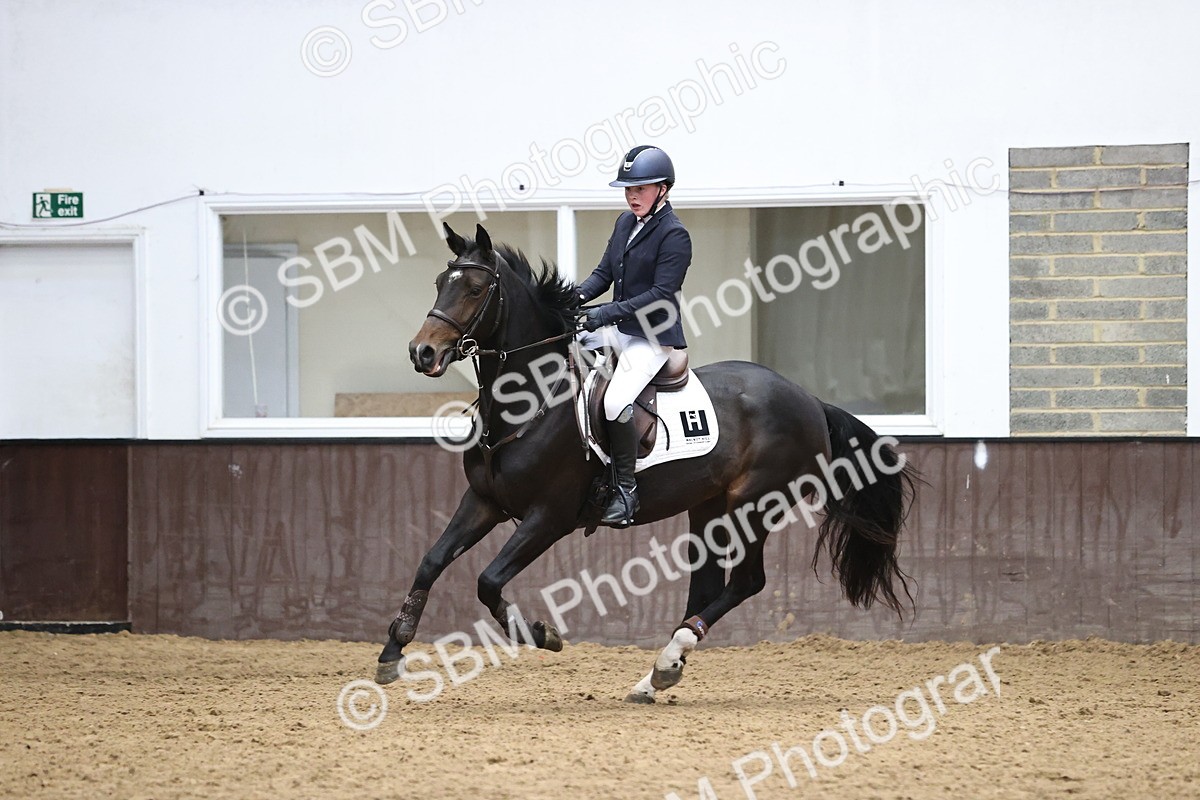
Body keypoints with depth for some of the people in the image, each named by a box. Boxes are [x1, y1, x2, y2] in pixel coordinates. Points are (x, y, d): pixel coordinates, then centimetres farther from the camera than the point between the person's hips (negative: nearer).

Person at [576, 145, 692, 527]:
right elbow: (604, 273, 14)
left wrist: (607, 313, -24)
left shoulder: (674, 235, -13)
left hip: (652, 337, -9)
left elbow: (661, 294, -19)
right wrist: (579, 296, -7)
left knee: (616, 402, -28)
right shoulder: (625, 223, 11)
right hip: (617, 330, 9)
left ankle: (626, 488, -15)